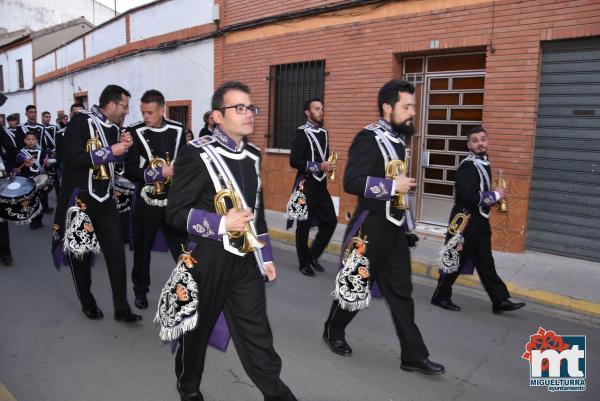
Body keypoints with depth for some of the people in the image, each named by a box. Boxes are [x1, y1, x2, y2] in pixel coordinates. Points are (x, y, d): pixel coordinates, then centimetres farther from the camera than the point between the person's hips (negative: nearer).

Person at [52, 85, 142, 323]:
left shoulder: (114, 128, 8)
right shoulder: (81, 121, -13)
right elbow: (72, 160, -23)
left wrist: (122, 148, -1)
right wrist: (110, 151, -22)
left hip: (105, 200, 6)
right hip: (78, 199, -6)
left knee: (117, 252, 2)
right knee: (80, 254, 11)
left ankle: (122, 308, 11)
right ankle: (87, 303, 30)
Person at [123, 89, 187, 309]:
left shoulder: (177, 130, 1)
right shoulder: (135, 132, -6)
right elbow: (130, 170, -10)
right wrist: (158, 173, -19)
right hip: (147, 201, -1)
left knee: (182, 247, 3)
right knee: (142, 248, 12)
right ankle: (140, 290, 31)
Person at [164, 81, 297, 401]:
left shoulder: (253, 155, 7)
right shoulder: (197, 154, -13)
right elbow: (176, 212, -14)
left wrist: (265, 256, 14)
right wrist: (222, 223, -26)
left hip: (246, 259, 5)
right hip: (207, 260, -4)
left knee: (258, 335, 7)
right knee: (198, 328, 17)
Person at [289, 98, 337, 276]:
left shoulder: (324, 132, 13)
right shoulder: (301, 133, -9)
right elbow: (294, 161, -16)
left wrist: (328, 166, 1)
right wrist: (318, 166, -21)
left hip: (321, 185, 7)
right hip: (306, 185, -7)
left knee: (330, 221, 3)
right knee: (304, 225, 3)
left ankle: (313, 254, 22)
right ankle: (304, 263, 17)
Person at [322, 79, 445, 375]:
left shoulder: (397, 139, 11)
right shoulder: (369, 138, -16)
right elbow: (351, 182, -26)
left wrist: (406, 224, 19)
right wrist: (393, 185, -23)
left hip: (396, 228, 8)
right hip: (371, 227, -8)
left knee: (400, 291, 11)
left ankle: (414, 356, 19)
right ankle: (333, 331, 33)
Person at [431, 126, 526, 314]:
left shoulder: (484, 163, 13)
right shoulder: (468, 166, -17)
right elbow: (468, 196, -28)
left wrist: (493, 200, 4)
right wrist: (496, 195, -17)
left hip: (479, 221, 9)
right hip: (466, 221, -9)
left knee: (486, 263, 13)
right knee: (456, 261, 2)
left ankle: (501, 301, 19)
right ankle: (441, 297, 16)